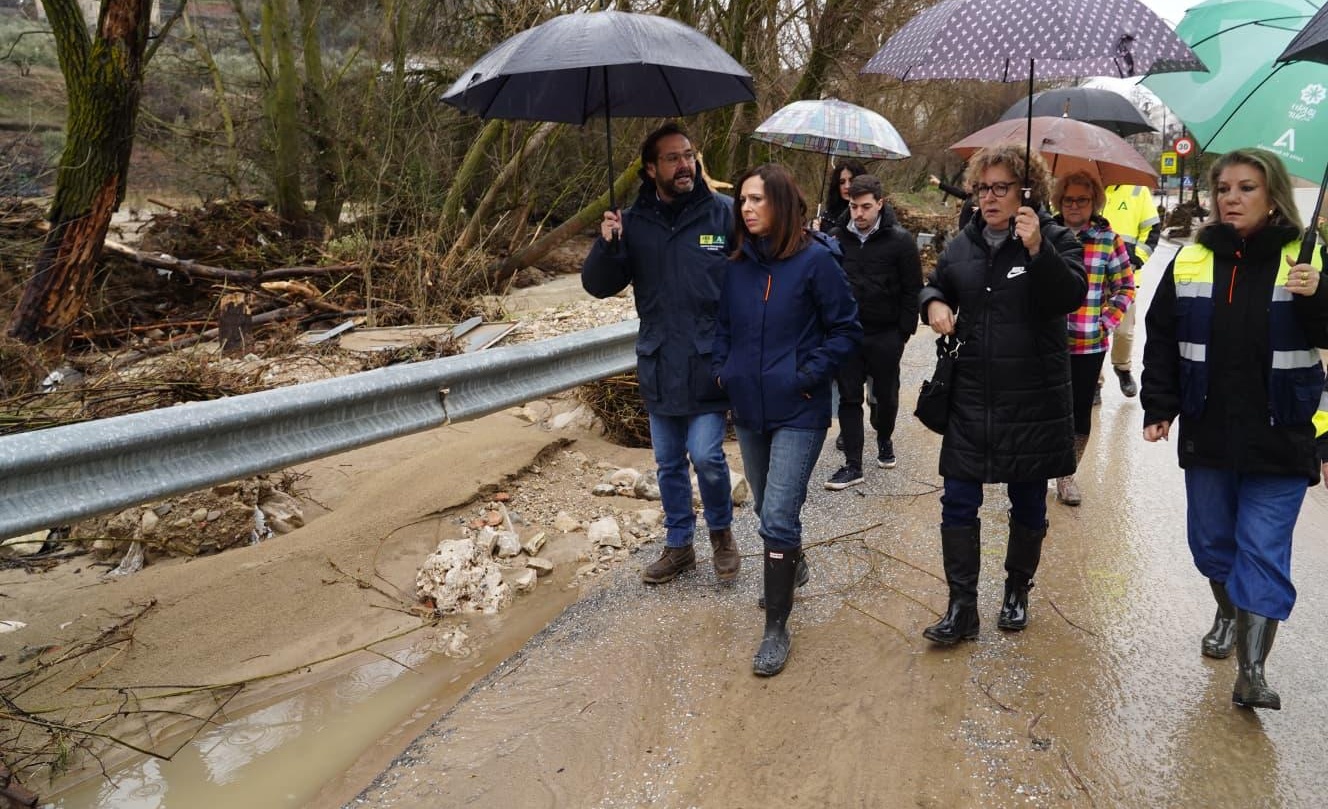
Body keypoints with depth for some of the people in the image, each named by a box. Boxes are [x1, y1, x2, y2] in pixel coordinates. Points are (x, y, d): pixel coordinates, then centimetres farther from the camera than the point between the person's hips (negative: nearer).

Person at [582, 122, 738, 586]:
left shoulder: (723, 213, -7)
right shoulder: (634, 222, 1)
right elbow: (598, 286, 1)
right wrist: (606, 246, -18)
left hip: (710, 364, -3)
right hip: (659, 366, 3)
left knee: (706, 455, -8)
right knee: (669, 462, 13)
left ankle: (721, 532, 22)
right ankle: (678, 546, 32)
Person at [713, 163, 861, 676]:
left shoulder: (815, 259, -11)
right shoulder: (738, 263, 4)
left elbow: (846, 329, -7)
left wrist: (809, 375, -13)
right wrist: (722, 368, 2)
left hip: (798, 412, -6)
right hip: (748, 407, 6)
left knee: (777, 517, -9)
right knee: (767, 508, 20)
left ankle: (776, 628, 3)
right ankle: (790, 567, 47)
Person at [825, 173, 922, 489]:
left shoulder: (900, 240, -6)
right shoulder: (839, 238, 2)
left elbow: (912, 290, -4)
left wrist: (904, 332, -8)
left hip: (885, 335, -2)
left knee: (886, 395, 13)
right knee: (849, 398, 2)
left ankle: (884, 440, 41)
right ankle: (853, 465, 7)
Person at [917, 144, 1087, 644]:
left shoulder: (1054, 240, -5)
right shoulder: (963, 246, 7)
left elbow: (1072, 296, -21)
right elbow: (936, 283, 24)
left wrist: (1037, 249, -34)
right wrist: (934, 302, 1)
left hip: (1034, 401, -3)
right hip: (971, 398, 3)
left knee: (1028, 504, 12)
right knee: (958, 502, 1)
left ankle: (1017, 592, 33)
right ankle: (961, 608, 11)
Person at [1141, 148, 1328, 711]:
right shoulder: (1192, 260, 3)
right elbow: (1161, 337, 5)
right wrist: (1159, 407, -1)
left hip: (1280, 437, -3)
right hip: (1207, 432, 3)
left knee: (1263, 550, -3)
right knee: (1210, 539, 15)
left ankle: (1251, 670, 3)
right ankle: (1229, 613, 42)